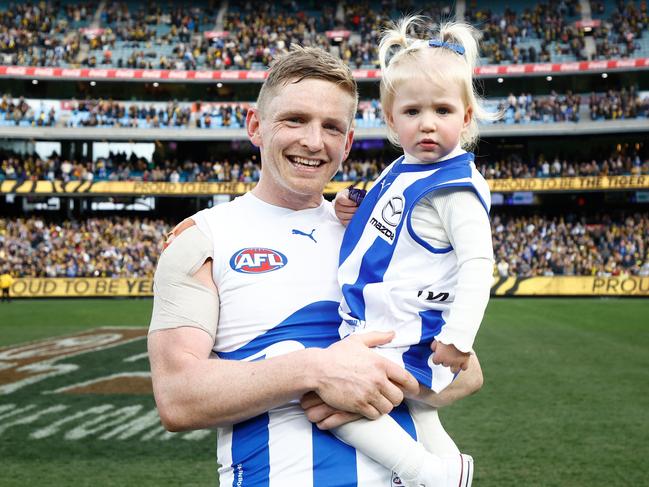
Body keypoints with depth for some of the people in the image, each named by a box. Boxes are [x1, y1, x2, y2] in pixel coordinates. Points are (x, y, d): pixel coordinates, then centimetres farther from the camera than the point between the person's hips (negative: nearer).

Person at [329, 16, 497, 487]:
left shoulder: (456, 186, -16)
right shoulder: (401, 171, 11)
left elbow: (477, 263, -23)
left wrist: (458, 339, -29)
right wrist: (355, 213, 9)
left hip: (406, 339, -9)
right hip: (374, 327, 10)